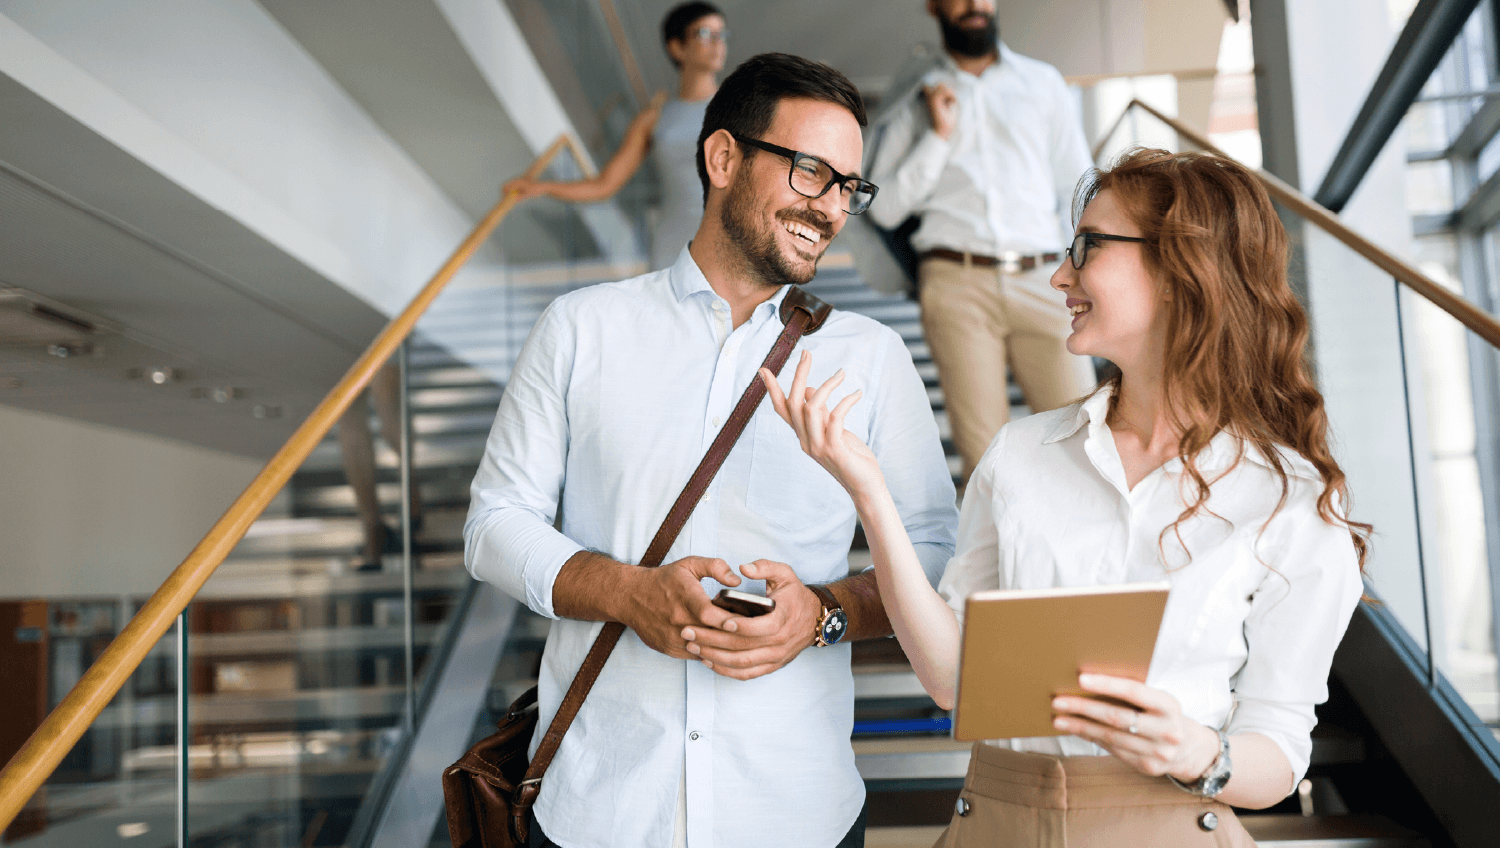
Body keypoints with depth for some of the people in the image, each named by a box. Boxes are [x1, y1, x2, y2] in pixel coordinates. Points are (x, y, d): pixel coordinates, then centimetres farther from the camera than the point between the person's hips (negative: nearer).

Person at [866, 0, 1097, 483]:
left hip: (1041, 281, 2)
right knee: (984, 456, -5)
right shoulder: (914, 104, 14)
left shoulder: (1043, 82, 20)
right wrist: (938, 136, -2)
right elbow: (885, 208, 5)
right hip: (957, 284, -1)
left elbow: (1078, 186, 17)